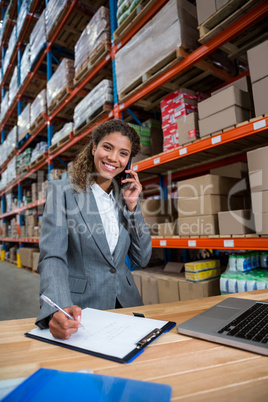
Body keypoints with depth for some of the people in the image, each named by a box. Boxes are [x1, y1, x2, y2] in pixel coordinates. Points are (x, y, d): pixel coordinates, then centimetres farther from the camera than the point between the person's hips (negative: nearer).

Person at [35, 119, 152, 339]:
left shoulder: (127, 196, 7)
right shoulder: (61, 190, -5)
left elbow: (142, 259, 4)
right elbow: (52, 257, -13)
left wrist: (132, 205, -5)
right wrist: (60, 307, -30)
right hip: (81, 308, -3)